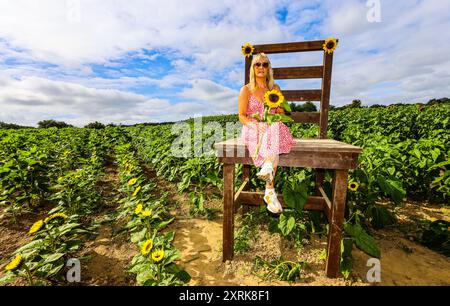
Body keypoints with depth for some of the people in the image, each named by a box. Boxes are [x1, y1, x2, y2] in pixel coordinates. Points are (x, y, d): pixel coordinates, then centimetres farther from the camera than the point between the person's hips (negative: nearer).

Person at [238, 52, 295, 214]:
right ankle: (270, 191, -44)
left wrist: (274, 120, -11)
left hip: (273, 128, 2)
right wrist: (255, 125, -21)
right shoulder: (246, 90, 7)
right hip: (252, 130, -2)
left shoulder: (275, 88, 17)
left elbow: (281, 113, 15)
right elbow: (241, 116, 0)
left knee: (275, 129, -37)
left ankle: (267, 168, -51)